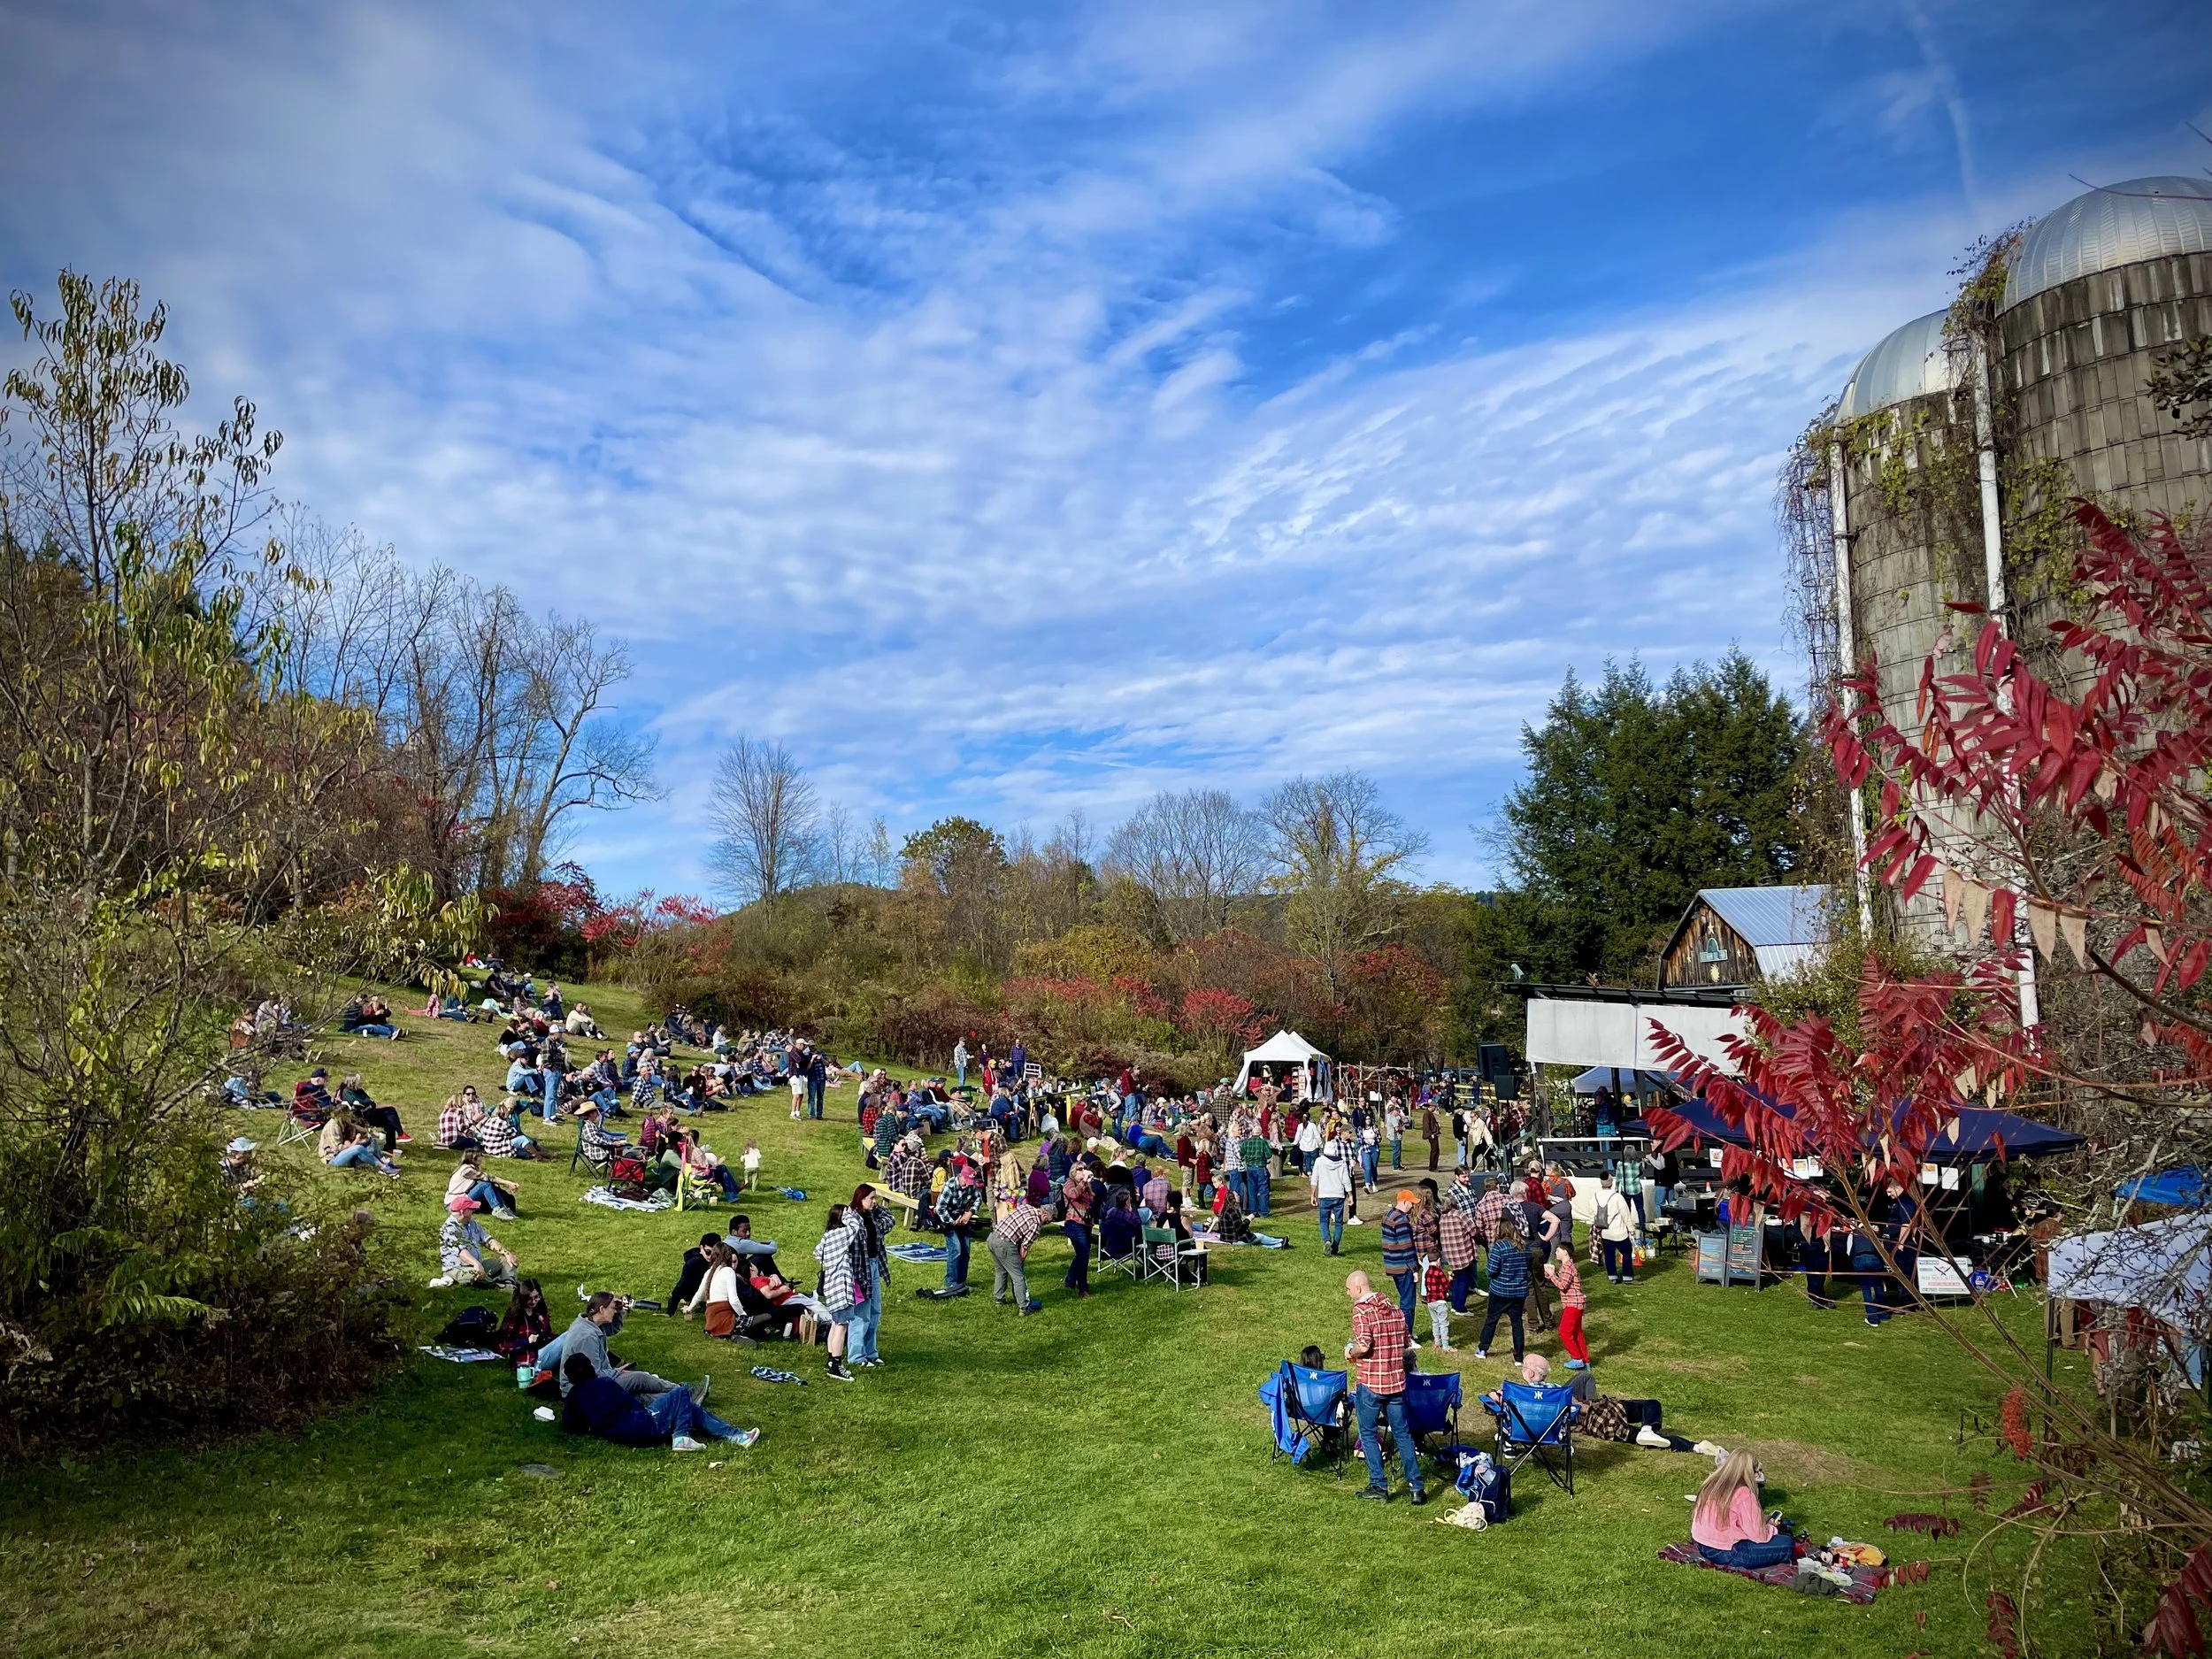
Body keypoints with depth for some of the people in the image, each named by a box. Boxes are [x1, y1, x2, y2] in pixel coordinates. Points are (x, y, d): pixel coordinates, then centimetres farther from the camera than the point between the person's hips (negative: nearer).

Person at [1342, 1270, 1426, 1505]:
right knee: (1403, 1433, 13)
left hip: (1370, 1383, -6)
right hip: (1396, 1381, 6)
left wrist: (1350, 1352, -6)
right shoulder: (1394, 1309, 6)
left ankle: (1379, 1487, 12)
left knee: (1368, 1434, 10)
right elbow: (1406, 1343, 11)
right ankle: (1416, 1487, 12)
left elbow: (1363, 1346, -25)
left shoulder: (1361, 1311, -14)